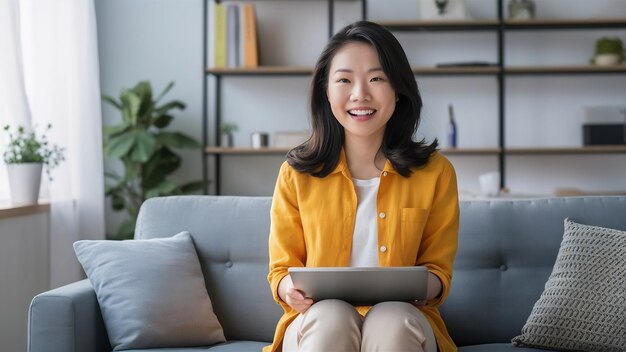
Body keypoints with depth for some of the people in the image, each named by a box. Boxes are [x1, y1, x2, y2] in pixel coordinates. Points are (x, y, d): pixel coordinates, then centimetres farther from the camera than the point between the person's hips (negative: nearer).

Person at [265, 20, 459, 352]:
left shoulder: (436, 172, 4)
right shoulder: (296, 173, 4)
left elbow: (438, 272, 7)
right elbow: (281, 270, 8)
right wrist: (290, 288, -17)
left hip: (400, 322, 0)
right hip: (317, 322, 0)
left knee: (392, 319, -34)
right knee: (331, 316, -34)